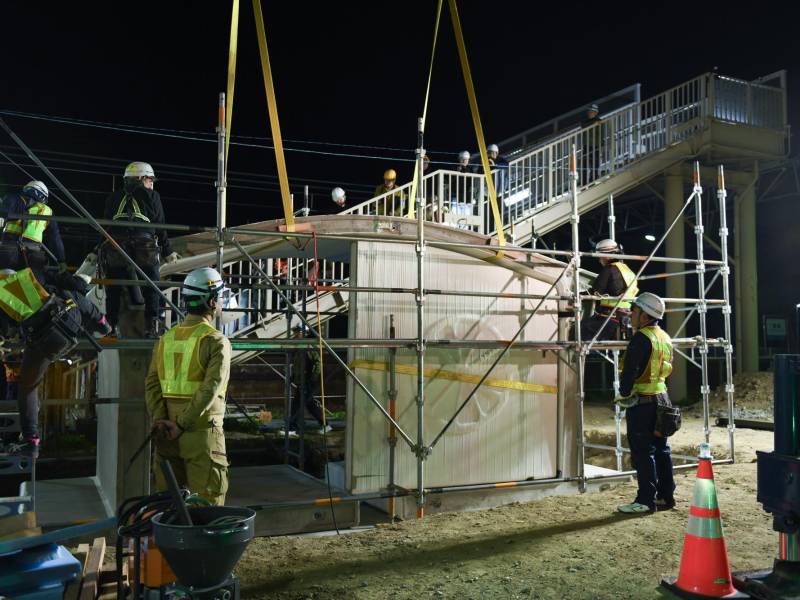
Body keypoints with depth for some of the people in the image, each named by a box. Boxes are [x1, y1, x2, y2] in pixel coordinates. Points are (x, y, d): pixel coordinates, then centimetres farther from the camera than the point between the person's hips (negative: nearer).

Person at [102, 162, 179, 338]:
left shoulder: (113, 198, 22)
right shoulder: (151, 196, 12)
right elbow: (160, 226, 9)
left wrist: (98, 251, 22)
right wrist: (167, 252, 15)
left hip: (115, 249, 3)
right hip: (146, 248, -3)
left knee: (114, 289, 10)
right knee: (151, 287, 5)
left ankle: (112, 325, 8)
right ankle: (151, 326, 2)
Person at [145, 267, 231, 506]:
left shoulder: (166, 338, 10)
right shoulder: (216, 341, -9)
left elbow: (152, 384, 3)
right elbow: (211, 388, -20)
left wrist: (159, 420, -5)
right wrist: (182, 424, -16)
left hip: (167, 434, 6)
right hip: (202, 432, -6)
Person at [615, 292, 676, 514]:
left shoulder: (642, 338, -17)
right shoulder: (665, 338, 13)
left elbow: (630, 371, -21)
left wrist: (624, 393, -8)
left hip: (642, 402, -9)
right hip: (661, 398, 9)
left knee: (642, 452, -3)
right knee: (661, 450, 14)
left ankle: (646, 500, 1)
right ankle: (665, 496, 21)